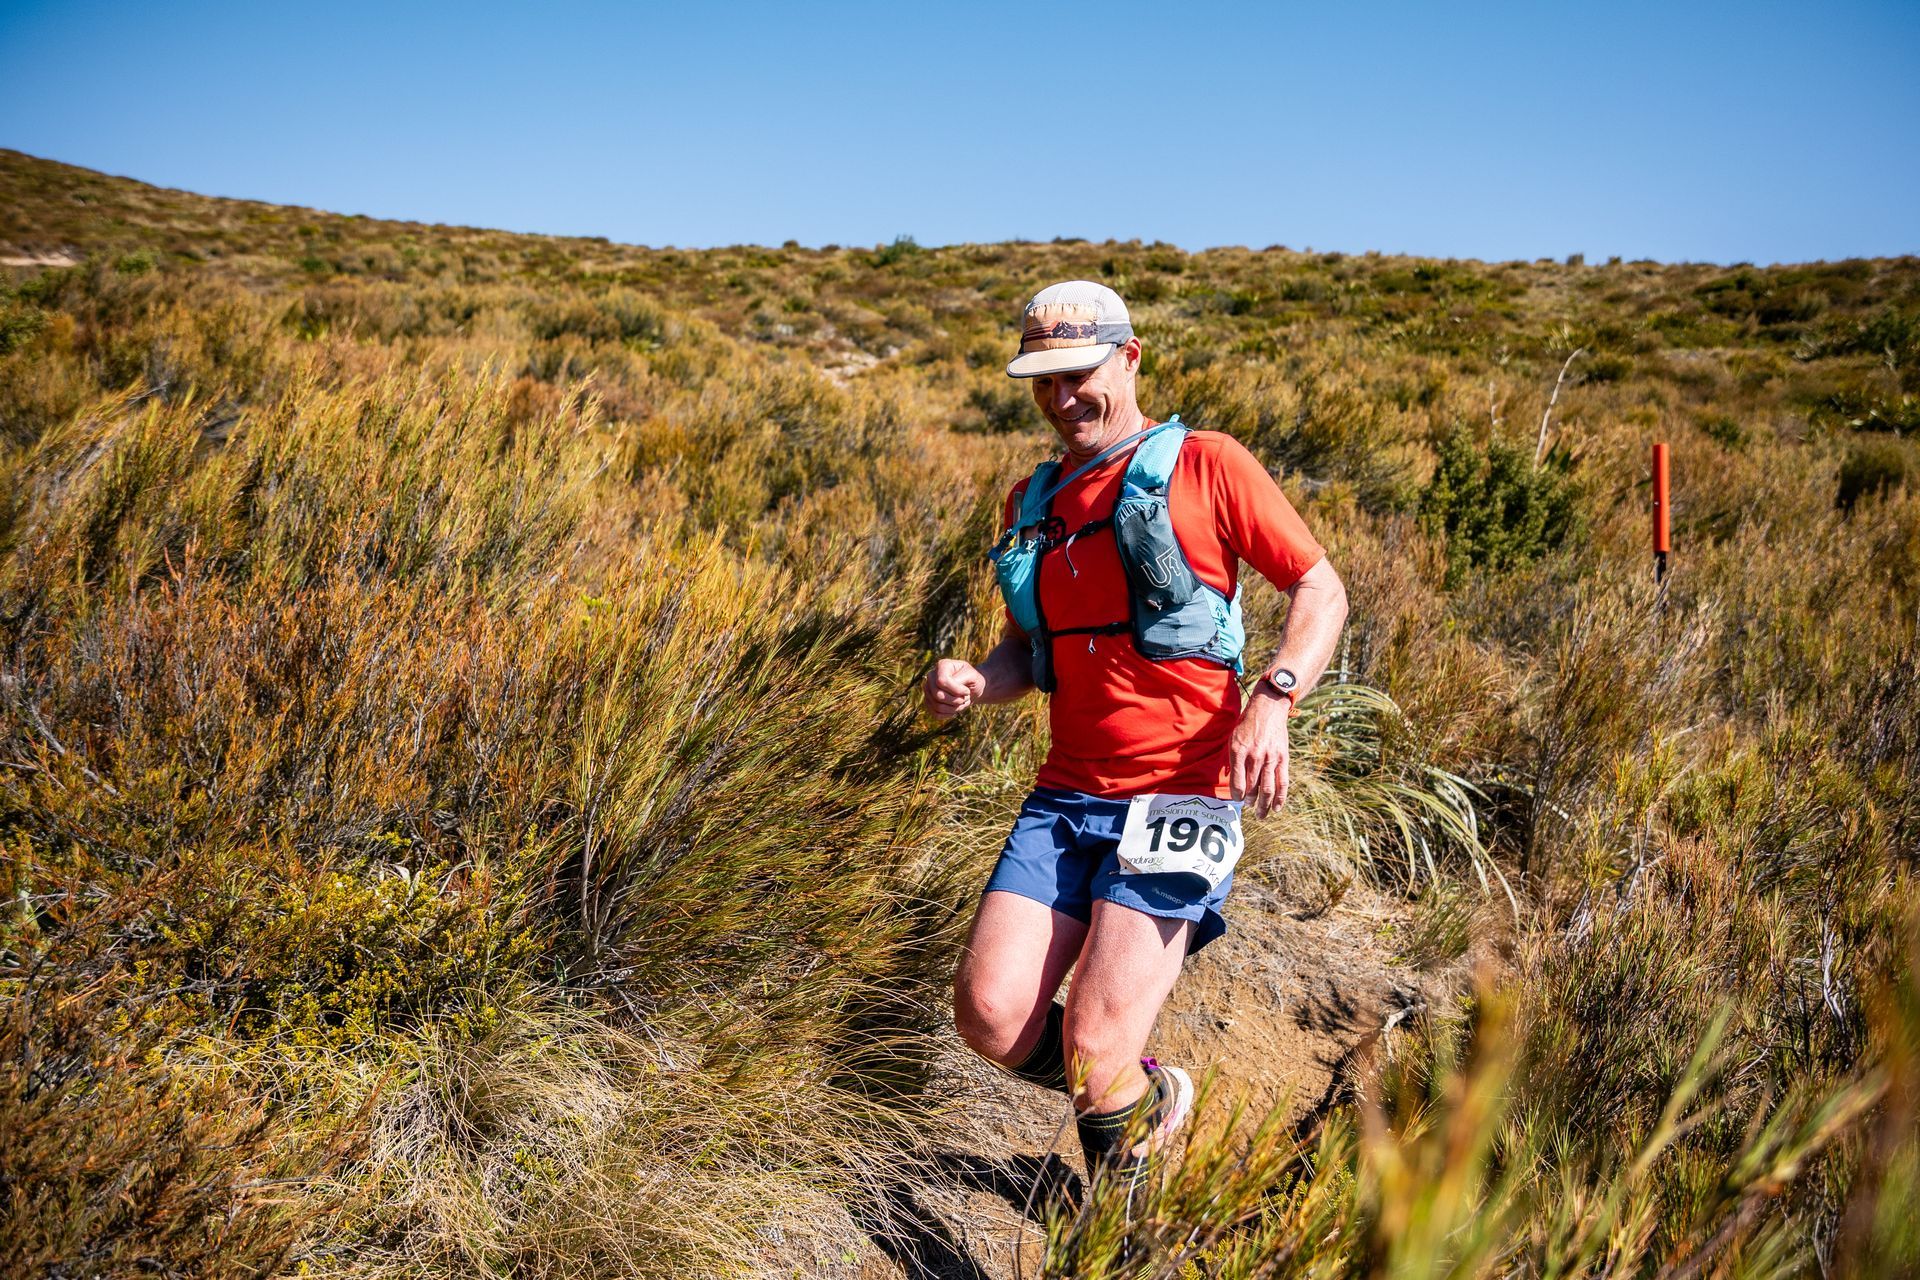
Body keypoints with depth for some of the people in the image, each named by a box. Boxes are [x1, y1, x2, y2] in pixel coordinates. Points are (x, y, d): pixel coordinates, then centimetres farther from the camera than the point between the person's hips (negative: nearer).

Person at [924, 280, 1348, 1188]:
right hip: (1066, 795, 6)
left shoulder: (1204, 465, -1)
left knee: (1093, 1049, -11)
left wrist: (1272, 701, -17)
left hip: (1177, 794, -5)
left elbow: (1320, 589, 0)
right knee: (990, 1016, -8)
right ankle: (1147, 1095, 23)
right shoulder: (1032, 502, 16)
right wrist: (975, 685, 0)